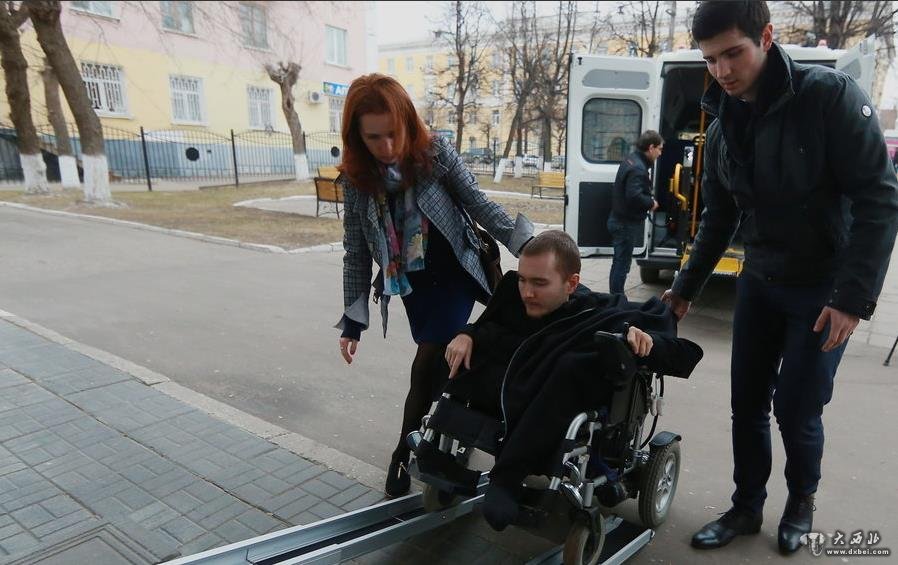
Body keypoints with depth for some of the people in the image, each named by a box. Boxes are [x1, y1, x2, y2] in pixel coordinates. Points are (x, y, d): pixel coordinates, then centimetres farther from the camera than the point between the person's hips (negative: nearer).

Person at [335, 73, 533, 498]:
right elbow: (356, 253, -2)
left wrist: (526, 247, -21)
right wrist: (353, 320, -3)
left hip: (455, 275, -2)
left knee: (426, 367, -8)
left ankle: (405, 455, 11)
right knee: (439, 367, 7)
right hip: (413, 286, 3)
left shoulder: (435, 154, -16)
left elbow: (480, 206, -10)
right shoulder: (355, 179, -8)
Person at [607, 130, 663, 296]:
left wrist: (648, 199, 9)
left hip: (620, 220, 10)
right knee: (622, 264, -3)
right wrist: (651, 203, -14)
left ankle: (615, 297, 27)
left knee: (619, 263, 17)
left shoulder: (631, 160, 11)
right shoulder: (638, 168, -22)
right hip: (627, 223, -10)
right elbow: (634, 196, -32)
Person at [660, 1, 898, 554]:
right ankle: (747, 507, 28)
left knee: (796, 409, 1)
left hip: (826, 288, -5)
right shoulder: (724, 129, 2)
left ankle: (802, 501, 30)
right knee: (747, 404, 9)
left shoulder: (829, 95, -16)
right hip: (759, 283, 5)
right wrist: (686, 288, 11)